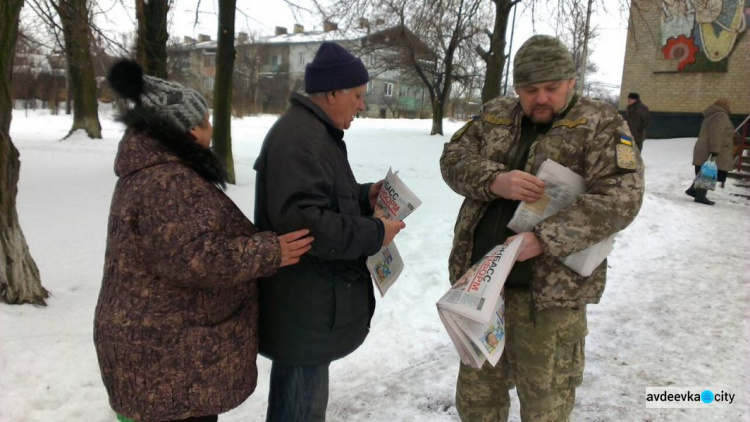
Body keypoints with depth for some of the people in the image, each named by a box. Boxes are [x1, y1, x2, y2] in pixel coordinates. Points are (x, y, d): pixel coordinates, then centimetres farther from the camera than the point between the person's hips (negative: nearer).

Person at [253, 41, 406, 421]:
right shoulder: (299, 139, -22)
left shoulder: (316, 133, 16)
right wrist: (374, 234, -20)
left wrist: (365, 197, 8)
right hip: (303, 311, -11)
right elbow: (302, 221, -31)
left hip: (310, 304, 11)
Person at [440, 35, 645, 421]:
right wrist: (495, 181, -20)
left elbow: (621, 197, -16)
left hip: (551, 288, -4)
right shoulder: (494, 116, 9)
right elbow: (454, 158, 1)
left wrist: (544, 238, -25)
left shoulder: (600, 125, -6)